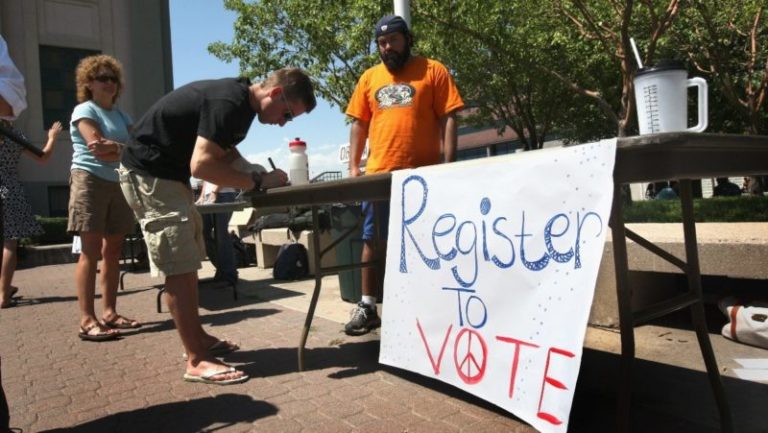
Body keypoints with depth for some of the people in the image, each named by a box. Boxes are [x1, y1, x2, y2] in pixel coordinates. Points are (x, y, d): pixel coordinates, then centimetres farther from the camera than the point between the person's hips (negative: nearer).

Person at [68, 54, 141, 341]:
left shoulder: (121, 115, 19)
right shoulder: (84, 111, 0)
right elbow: (99, 151, -14)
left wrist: (113, 147, -13)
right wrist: (125, 150, -5)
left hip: (119, 184, 7)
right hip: (90, 182, -6)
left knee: (113, 252, 6)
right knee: (91, 252, -10)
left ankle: (110, 313, 12)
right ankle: (87, 321, -9)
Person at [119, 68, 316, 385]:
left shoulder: (240, 100, 6)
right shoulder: (229, 102, -24)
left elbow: (226, 155, 14)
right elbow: (201, 165, -31)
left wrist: (261, 177, -3)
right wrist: (257, 181, -23)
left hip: (168, 173, 11)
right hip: (148, 174, -10)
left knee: (187, 263, 14)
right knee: (178, 266, -10)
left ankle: (198, 337, 26)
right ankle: (197, 361, -4)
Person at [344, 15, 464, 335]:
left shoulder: (433, 71, 3)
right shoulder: (369, 78, 14)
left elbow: (448, 119, -2)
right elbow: (358, 124, 15)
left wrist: (448, 164, -10)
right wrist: (353, 165, 7)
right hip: (379, 175, 3)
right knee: (373, 241, 7)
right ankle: (367, 307, 17)